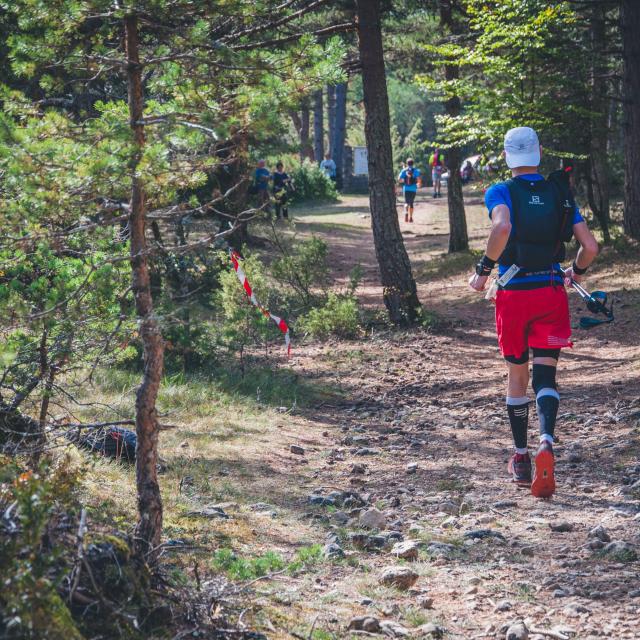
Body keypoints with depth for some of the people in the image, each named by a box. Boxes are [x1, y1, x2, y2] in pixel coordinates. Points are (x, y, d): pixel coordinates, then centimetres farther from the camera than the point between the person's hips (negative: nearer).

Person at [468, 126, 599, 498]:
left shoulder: (501, 192, -4)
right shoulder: (560, 193, 6)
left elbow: (502, 227, -27)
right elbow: (590, 247, 2)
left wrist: (484, 269, -15)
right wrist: (577, 272, 22)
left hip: (513, 294, -1)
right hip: (552, 292, 1)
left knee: (517, 374, 14)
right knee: (545, 375, -3)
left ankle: (521, 458, 23)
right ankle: (547, 443, -30)